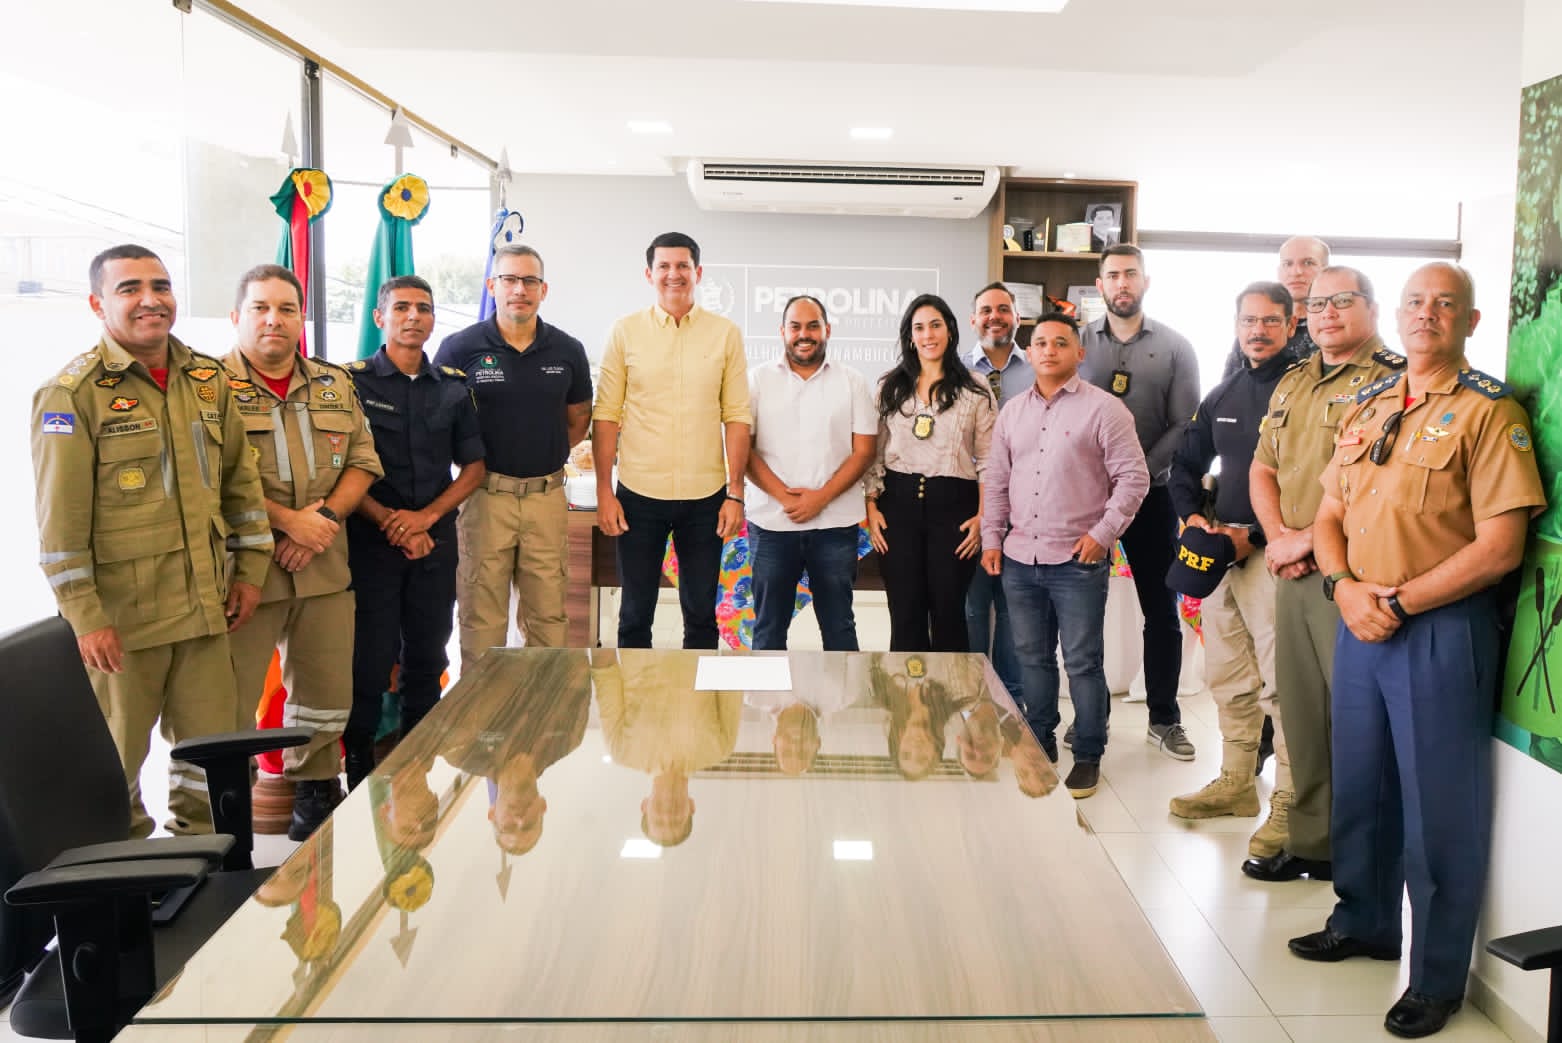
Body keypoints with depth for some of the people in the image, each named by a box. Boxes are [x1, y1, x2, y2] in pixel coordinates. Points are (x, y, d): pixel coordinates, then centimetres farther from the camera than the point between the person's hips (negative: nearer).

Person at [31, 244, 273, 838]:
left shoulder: (208, 381, 9)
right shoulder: (73, 394, -9)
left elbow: (240, 479, 15)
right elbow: (60, 520, -12)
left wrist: (250, 570, 11)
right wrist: (84, 618, -14)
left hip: (204, 608, 5)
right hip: (119, 616, -5)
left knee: (212, 743, 13)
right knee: (116, 751, 9)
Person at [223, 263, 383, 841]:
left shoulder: (335, 385, 14)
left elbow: (363, 462, 9)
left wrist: (326, 517, -8)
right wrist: (289, 521, -16)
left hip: (324, 568, 5)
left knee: (327, 689, 14)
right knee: (231, 693, 1)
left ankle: (314, 784, 34)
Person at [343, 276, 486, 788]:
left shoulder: (454, 387, 10)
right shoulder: (353, 381, -1)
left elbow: (474, 467, 8)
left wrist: (426, 516, -6)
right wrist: (388, 521, -14)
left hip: (435, 539, 3)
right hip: (371, 538, -3)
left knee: (428, 658, 10)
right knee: (370, 659, -3)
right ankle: (359, 771, 10)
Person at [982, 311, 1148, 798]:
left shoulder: (1104, 408, -5)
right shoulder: (1013, 411, 12)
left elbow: (1133, 478, -6)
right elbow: (996, 482, 15)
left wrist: (1103, 533, -12)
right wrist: (991, 539, 10)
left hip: (1078, 561, -5)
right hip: (1019, 559, 5)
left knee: (1083, 663, 2)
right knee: (1032, 658, 15)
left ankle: (1088, 757, 15)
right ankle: (1040, 743, 29)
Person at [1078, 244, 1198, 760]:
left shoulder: (1175, 347, 3)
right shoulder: (1077, 342, 4)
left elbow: (1184, 424, -3)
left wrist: (1140, 472, -13)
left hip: (1151, 492, 0)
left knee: (1161, 611, 6)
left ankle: (1164, 718, 18)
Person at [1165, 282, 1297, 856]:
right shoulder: (1223, 395, 16)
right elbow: (1185, 466, 23)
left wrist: (1252, 534, -17)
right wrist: (1194, 517, 5)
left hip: (1271, 550, -7)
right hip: (1221, 546, 8)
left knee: (1280, 678, -9)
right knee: (1226, 674, 14)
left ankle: (1290, 800, 1)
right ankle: (1237, 782, 27)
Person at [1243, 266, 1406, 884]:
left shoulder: (1391, 381, -8)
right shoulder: (1291, 385, 17)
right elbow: (1262, 470, 19)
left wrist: (1306, 540, -13)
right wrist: (1278, 538, 2)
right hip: (1293, 573, 7)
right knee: (1300, 711, 13)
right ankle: (1310, 840, 25)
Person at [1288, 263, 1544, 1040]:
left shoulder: (1490, 412, -9)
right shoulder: (1367, 408, 12)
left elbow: (1499, 546, -15)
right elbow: (1329, 515, 12)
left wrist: (1399, 602, -16)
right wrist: (1345, 587, -6)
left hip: (1441, 631, -6)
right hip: (1358, 623, 6)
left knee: (1438, 806, 4)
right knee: (1359, 786, 18)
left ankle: (1438, 978, 19)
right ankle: (1364, 923, 38)